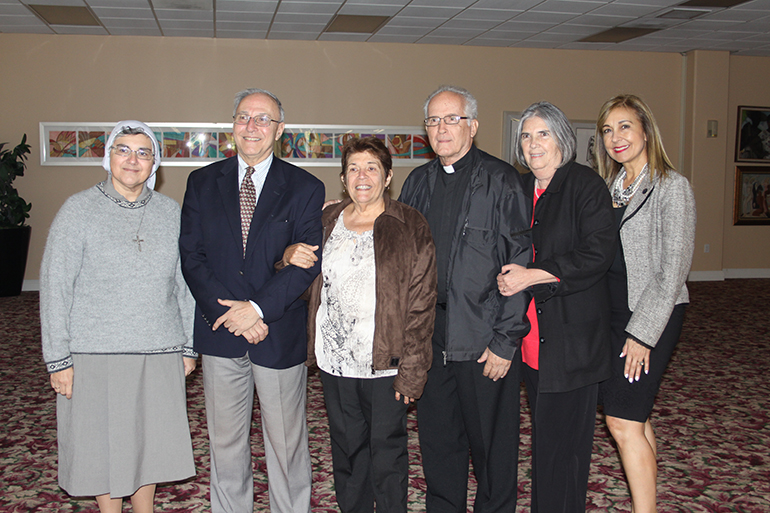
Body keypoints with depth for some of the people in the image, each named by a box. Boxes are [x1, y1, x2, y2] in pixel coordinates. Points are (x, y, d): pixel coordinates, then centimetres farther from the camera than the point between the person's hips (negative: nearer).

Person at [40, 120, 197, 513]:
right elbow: (54, 286, -5)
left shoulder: (170, 212, 4)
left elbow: (185, 284, 9)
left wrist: (189, 346, 8)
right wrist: (58, 359, -8)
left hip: (159, 353, 3)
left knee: (150, 441, 13)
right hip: (94, 355, -2)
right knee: (102, 443, 9)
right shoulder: (79, 210, -5)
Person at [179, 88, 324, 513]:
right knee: (225, 441, 14)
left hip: (280, 333, -2)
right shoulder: (202, 183, 5)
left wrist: (259, 309, -18)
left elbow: (308, 263, -8)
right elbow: (191, 255, -1)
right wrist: (226, 312, -13)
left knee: (286, 440, 10)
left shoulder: (305, 188, -1)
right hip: (220, 333, 2)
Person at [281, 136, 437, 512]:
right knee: (346, 453, 16)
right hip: (335, 361, 4)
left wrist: (411, 370, -14)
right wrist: (289, 256, -4)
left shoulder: (410, 227, -5)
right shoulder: (327, 221, 9)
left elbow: (421, 302, -9)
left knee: (387, 456, 6)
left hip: (385, 363, -4)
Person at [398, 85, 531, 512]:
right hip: (428, 336, 5)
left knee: (491, 441, 8)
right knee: (437, 438, 15)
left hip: (483, 339, -5)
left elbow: (519, 265, -11)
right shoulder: (418, 182, 10)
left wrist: (506, 340, -14)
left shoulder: (500, 181, -7)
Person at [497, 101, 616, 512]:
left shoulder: (585, 184, -6)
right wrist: (505, 275, -2)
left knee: (562, 441, -2)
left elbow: (597, 254, -15)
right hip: (532, 334, 6)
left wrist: (530, 276, -17)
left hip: (572, 335, -6)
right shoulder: (520, 189, 13)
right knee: (543, 435, 12)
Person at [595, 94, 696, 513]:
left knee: (623, 422, -8)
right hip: (610, 311, 7)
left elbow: (672, 269, -13)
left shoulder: (672, 187, -10)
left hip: (652, 316, -6)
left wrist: (642, 332, -15)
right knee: (637, 419, 11)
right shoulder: (610, 187, 11)